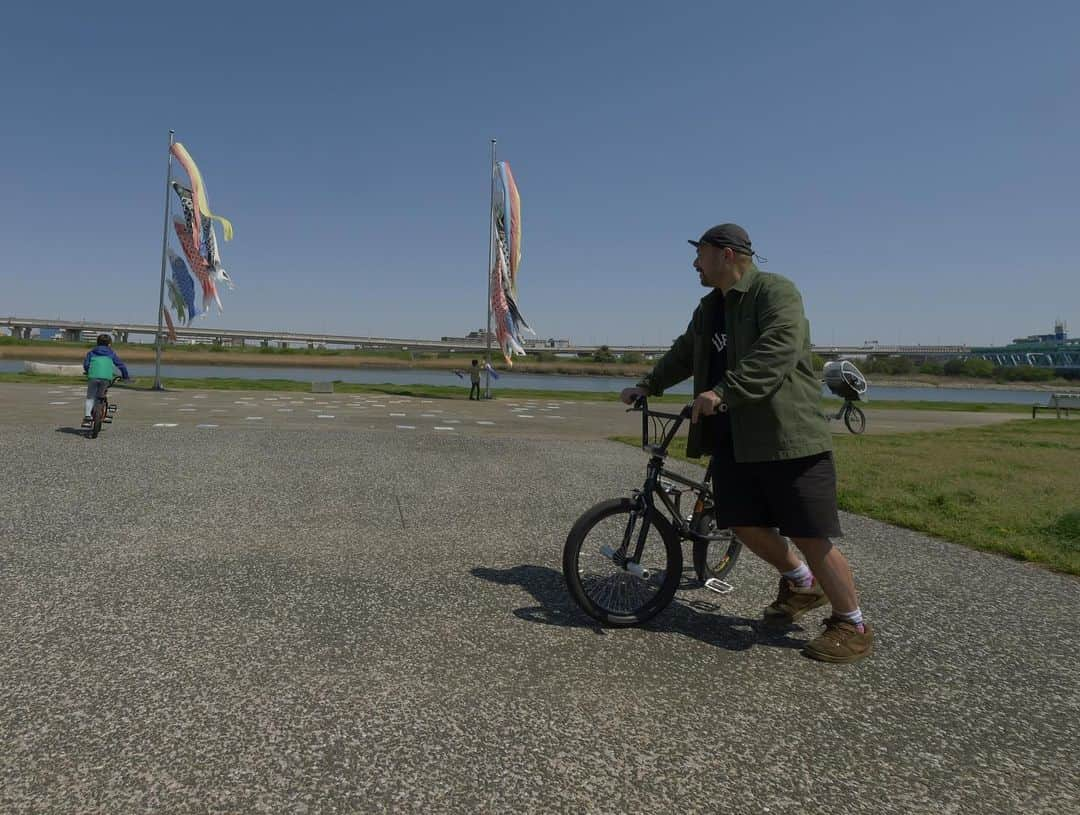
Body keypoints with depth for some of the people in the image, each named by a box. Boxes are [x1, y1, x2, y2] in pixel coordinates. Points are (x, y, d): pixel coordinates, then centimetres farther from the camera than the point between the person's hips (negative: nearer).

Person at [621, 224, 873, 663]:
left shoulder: (775, 291, -10)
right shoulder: (709, 308, 18)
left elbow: (778, 351, -25)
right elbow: (683, 355, 30)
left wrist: (723, 392, -31)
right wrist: (647, 386, 22)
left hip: (785, 433, -8)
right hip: (732, 435, 8)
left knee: (809, 535, -6)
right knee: (744, 523, 8)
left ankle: (852, 625, 13)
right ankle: (801, 583, 34)